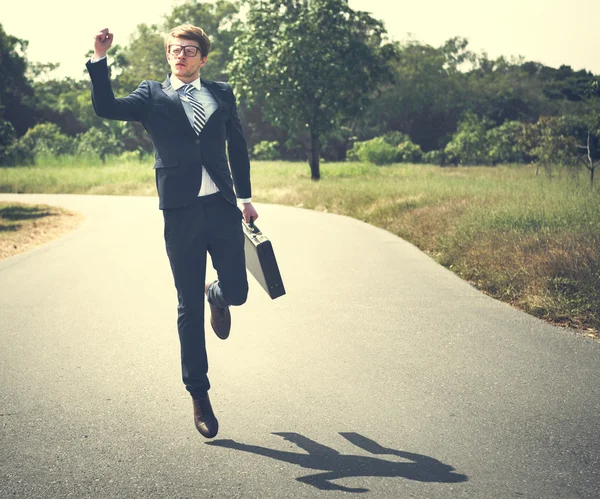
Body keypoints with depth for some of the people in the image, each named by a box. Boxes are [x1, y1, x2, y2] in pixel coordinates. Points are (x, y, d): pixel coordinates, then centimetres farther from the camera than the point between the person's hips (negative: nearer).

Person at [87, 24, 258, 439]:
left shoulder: (221, 93, 12)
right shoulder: (152, 96, 6)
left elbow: (238, 146, 17)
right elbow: (106, 107, -9)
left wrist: (246, 197, 15)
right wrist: (100, 59, -20)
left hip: (223, 207, 2)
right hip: (181, 211, -2)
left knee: (236, 291, -2)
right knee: (189, 308, 3)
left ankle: (216, 296, 39)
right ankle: (199, 395, 15)